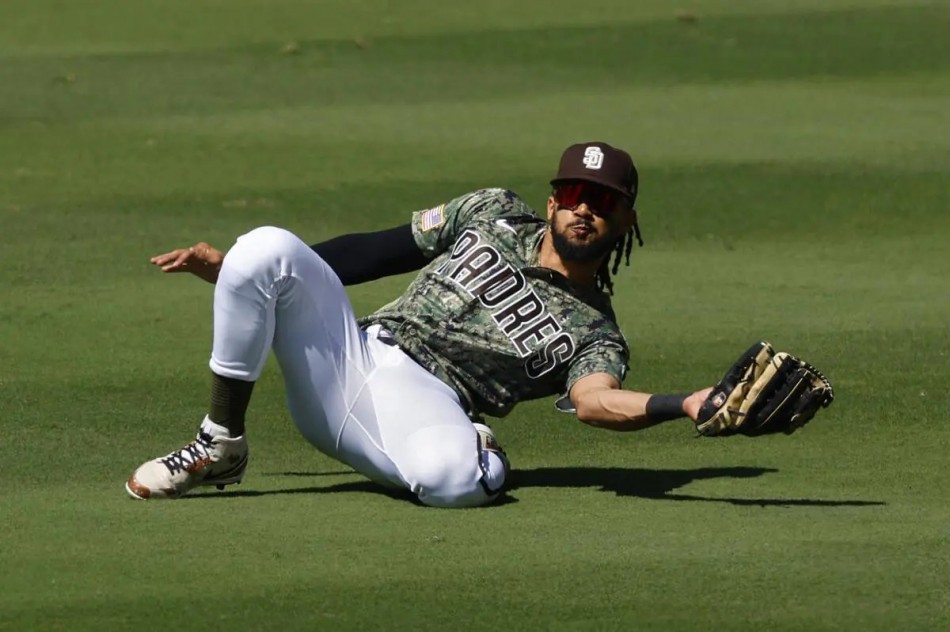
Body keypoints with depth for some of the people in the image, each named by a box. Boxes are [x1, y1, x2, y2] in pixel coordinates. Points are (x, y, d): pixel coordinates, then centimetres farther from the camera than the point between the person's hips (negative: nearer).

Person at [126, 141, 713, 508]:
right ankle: (220, 445, -9)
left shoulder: (595, 336, 6)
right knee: (266, 247, -21)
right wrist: (235, 268, 18)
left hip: (422, 406, -4)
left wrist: (686, 406, -39)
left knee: (452, 477, -43)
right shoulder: (494, 214, 17)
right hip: (350, 355, 4)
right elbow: (375, 252, 20)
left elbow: (595, 401, -17)